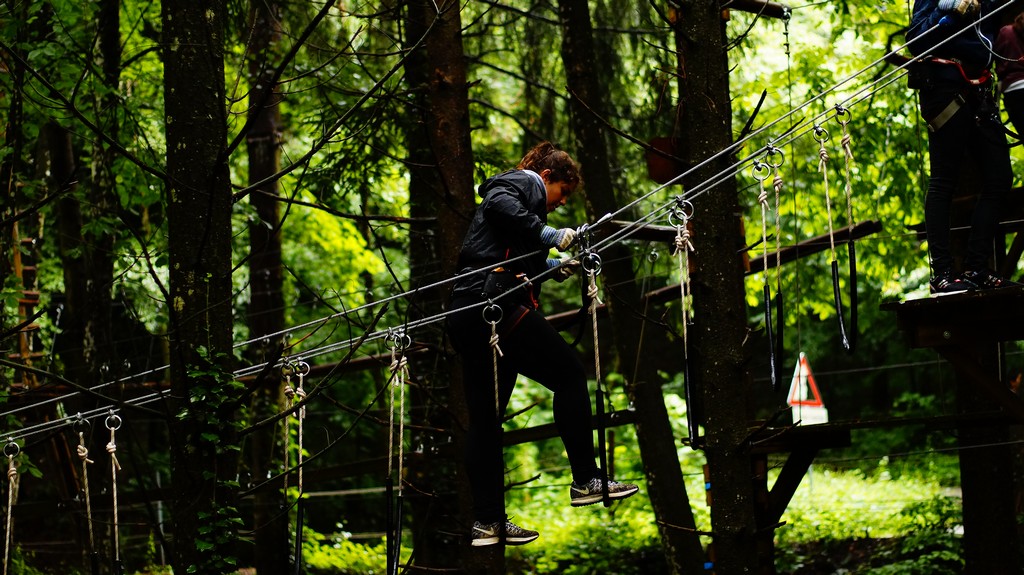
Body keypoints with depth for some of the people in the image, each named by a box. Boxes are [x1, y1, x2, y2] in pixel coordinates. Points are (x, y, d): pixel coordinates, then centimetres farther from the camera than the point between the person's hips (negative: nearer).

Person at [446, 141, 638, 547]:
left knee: (484, 418, 8)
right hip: (496, 305, -10)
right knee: (569, 374, -1)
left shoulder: (509, 186, 32)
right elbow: (498, 205, -20)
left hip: (467, 316, 10)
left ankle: (487, 522, 9)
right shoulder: (524, 182, 4)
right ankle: (585, 481, -1)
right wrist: (548, 234, -14)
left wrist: (552, 268, 20)